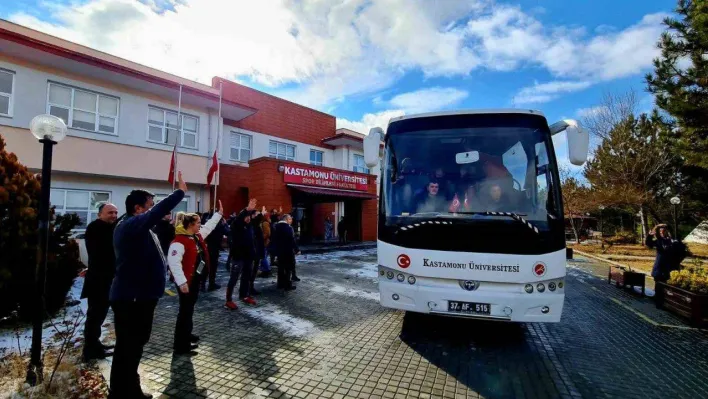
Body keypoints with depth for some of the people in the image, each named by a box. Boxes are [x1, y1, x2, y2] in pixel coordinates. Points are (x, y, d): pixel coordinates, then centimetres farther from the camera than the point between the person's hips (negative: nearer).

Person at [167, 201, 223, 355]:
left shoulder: (197, 236, 6)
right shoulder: (179, 241, -22)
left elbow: (209, 226, 21)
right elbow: (173, 262, -28)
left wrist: (219, 213, 20)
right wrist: (182, 282, -30)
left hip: (195, 278, 10)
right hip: (186, 280, -10)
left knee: (190, 308, 21)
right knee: (185, 310, -2)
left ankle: (186, 335, 38)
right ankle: (180, 345, 8)